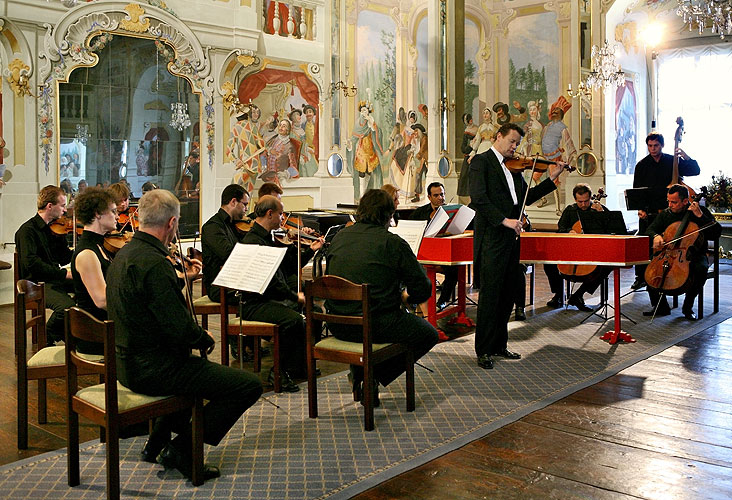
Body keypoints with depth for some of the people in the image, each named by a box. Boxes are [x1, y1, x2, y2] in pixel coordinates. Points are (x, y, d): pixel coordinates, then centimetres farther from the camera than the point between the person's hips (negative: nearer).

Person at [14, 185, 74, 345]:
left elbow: (64, 258, 10)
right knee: (66, 306, -33)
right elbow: (31, 263, -21)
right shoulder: (27, 230, -10)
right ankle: (47, 340, -4)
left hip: (55, 278, 8)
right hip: (36, 282, -7)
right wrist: (63, 273, -26)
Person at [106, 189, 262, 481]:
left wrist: (183, 278, 27)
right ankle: (181, 449, 0)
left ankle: (158, 440, 32)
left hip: (127, 363, 11)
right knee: (249, 386, -10)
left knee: (200, 366, 37)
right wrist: (206, 339, -7)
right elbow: (180, 329, -25)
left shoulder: (124, 254, 6)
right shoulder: (154, 263, -25)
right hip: (154, 369, -11)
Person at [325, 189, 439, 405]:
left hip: (338, 326, 7)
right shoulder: (393, 243, -10)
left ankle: (358, 373, 21)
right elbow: (423, 290, -8)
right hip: (376, 326, -6)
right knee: (429, 334, 17)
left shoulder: (340, 237, 6)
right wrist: (405, 296, 16)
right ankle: (373, 376, 4)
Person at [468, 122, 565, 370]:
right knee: (490, 295, -4)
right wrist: (504, 220, -21)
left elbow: (526, 197, 17)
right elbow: (478, 199, -17)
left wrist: (551, 178, 11)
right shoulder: (481, 161, -5)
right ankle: (483, 350, 5)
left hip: (510, 238, 8)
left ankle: (499, 344, 22)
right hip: (491, 240, -8)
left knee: (507, 294, 11)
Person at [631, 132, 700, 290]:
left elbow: (695, 171, 1)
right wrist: (640, 208, -10)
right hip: (647, 212, 1)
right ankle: (640, 278, 9)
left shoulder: (672, 161, 5)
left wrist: (686, 157, -15)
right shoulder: (642, 165, 5)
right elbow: (636, 190, 3)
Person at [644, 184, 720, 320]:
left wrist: (700, 216, -19)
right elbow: (650, 230, 3)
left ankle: (688, 307, -14)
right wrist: (656, 236, -21)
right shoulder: (665, 214, 7)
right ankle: (661, 307, -5)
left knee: (701, 268, -35)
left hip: (694, 254, -3)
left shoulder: (700, 211, -3)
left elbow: (717, 232, -9)